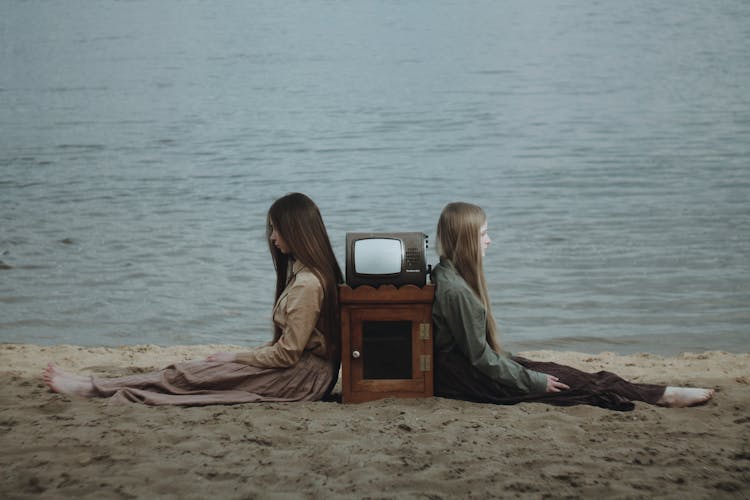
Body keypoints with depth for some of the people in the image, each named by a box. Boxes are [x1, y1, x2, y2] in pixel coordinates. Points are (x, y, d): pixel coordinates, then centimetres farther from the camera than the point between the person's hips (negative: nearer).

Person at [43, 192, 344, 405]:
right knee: (188, 370, 3)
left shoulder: (307, 283, -20)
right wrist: (236, 358, 10)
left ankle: (91, 388, 0)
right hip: (302, 370, 9)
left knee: (185, 375, -8)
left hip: (302, 379, -9)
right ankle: (92, 387, 3)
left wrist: (234, 358, -7)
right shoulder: (309, 272, 14)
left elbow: (287, 354, -19)